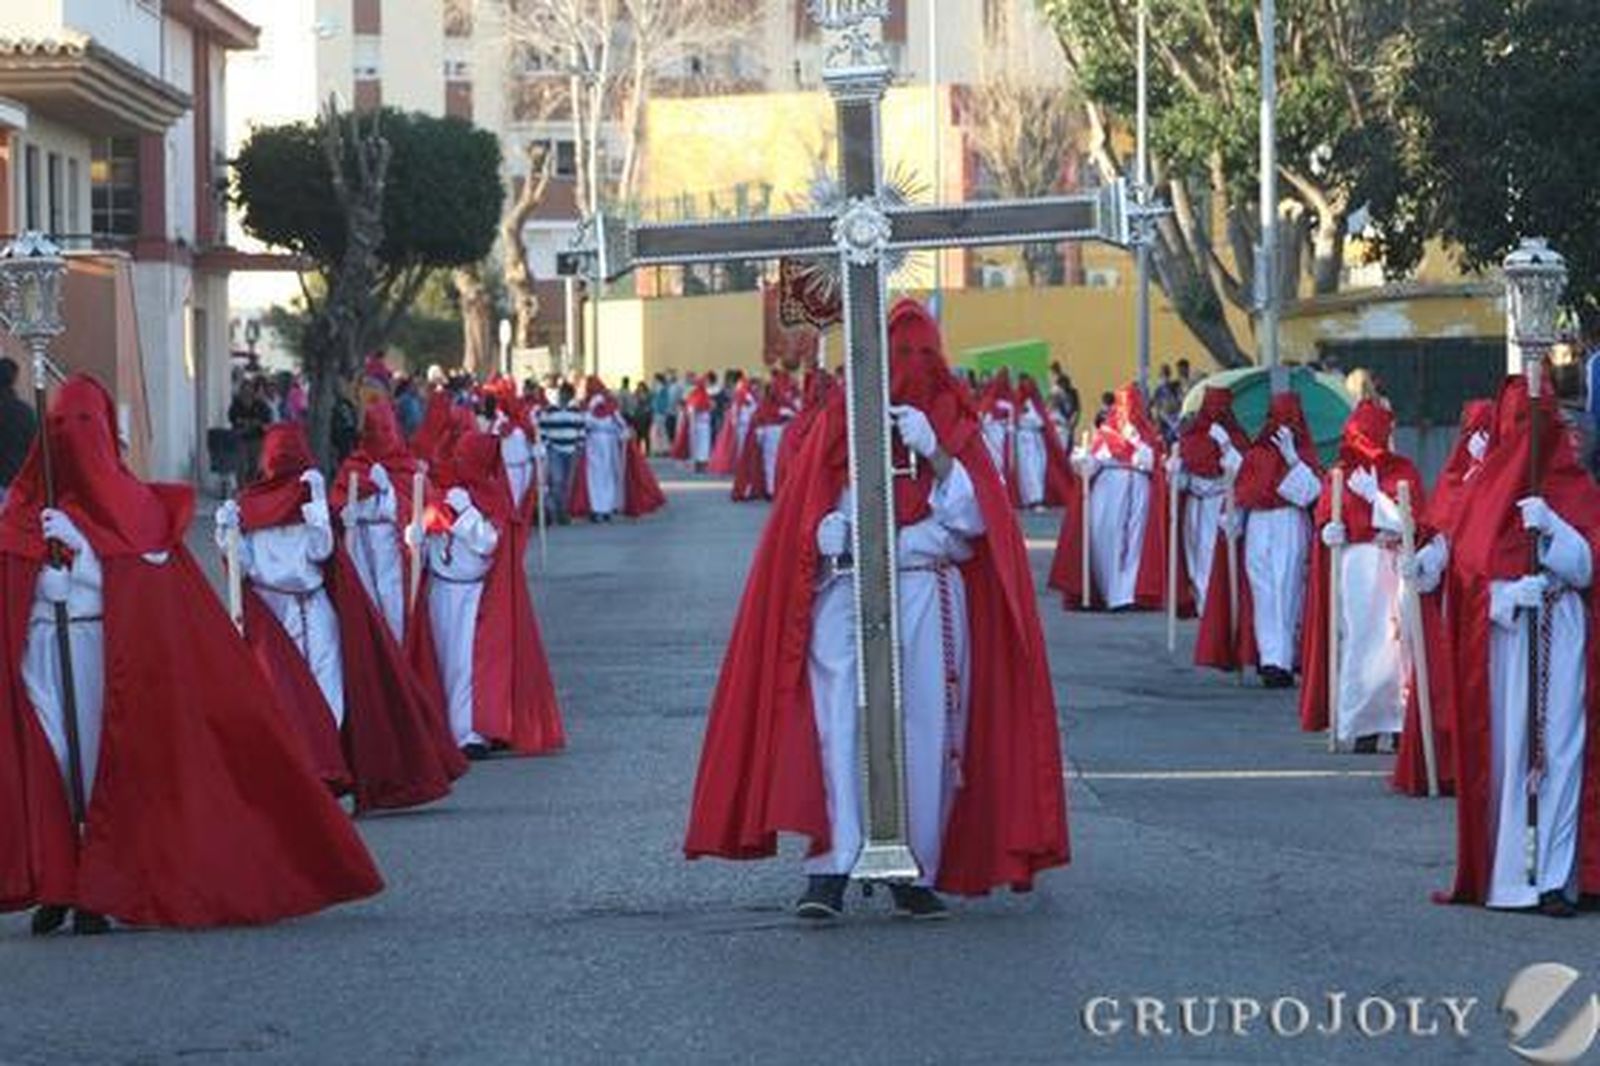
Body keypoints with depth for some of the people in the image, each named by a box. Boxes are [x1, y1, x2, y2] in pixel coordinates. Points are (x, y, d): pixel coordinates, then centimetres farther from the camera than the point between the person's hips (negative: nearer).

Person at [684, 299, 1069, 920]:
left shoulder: (953, 429, 10)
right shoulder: (840, 423, 10)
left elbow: (974, 520, -2)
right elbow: (810, 520, 10)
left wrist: (935, 455, -14)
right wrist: (835, 532, -12)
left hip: (927, 598, 1)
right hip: (845, 591, -1)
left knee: (924, 729, -1)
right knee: (840, 720, -15)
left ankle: (915, 873, 8)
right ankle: (833, 866, -20)